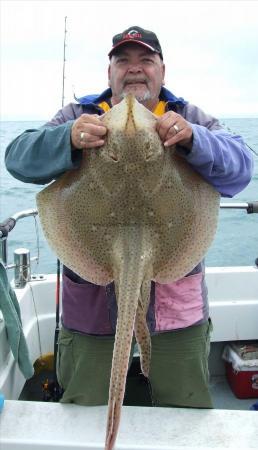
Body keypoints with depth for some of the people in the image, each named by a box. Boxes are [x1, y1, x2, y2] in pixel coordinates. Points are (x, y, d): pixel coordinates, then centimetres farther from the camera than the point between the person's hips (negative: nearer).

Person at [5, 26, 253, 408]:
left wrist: (192, 140, -29)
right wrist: (68, 138, -28)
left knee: (188, 411, 16)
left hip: (175, 294, 1)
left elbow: (240, 166, -8)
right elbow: (18, 157, -7)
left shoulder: (190, 119, 7)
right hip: (91, 294, 0)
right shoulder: (78, 116, 6)